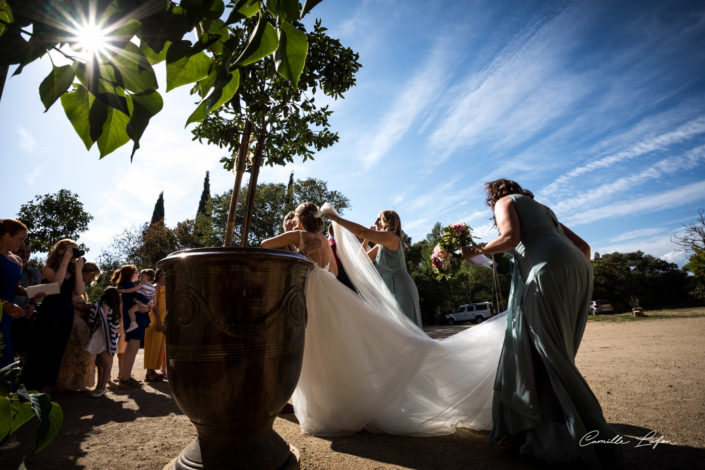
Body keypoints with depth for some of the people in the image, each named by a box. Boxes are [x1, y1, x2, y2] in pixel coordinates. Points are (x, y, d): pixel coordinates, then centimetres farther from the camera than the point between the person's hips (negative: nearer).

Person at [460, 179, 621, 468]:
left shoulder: (505, 202, 13)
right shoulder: (542, 210, 34)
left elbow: (511, 238, -8)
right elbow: (583, 246, 28)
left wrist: (477, 251, 5)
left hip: (549, 268, -8)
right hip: (579, 266, 9)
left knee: (542, 354, -5)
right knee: (554, 354, 10)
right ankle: (530, 430, 15)